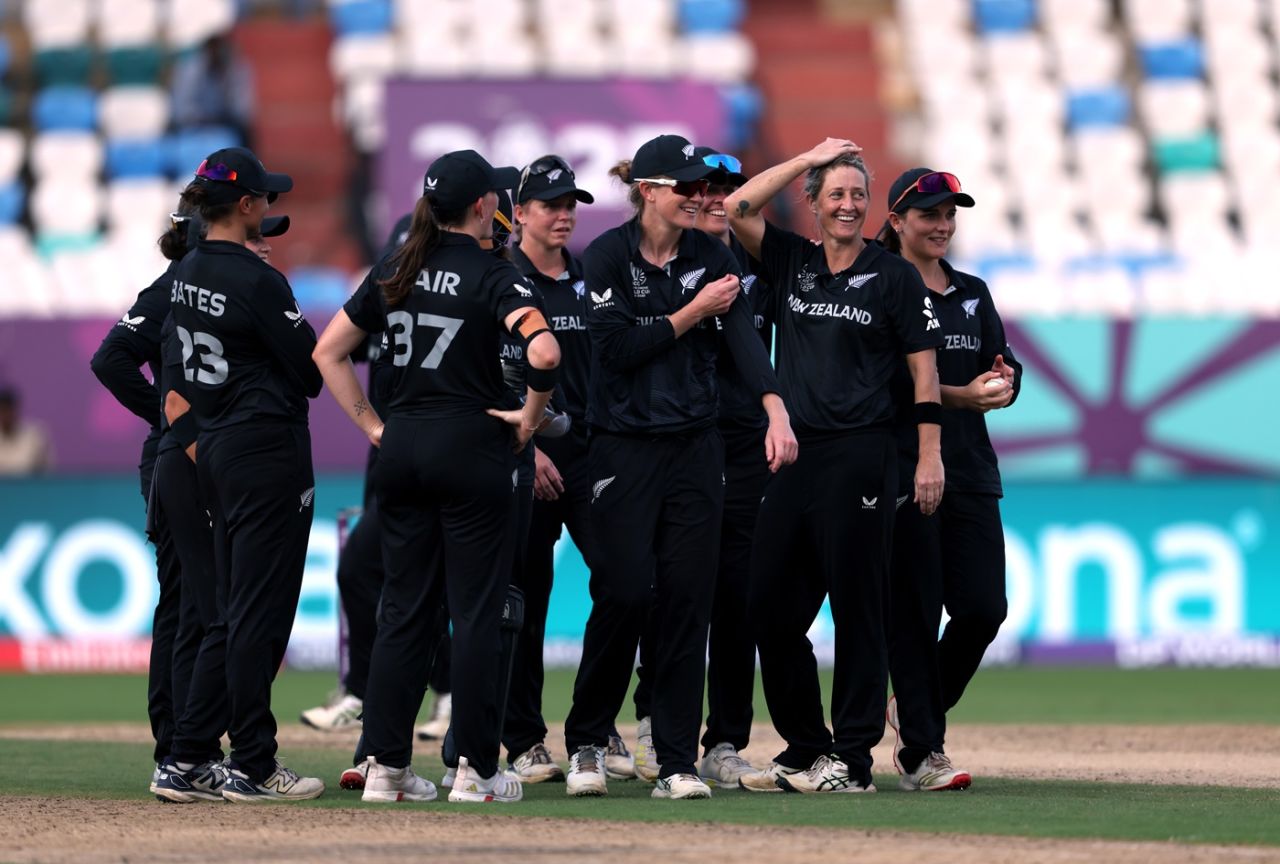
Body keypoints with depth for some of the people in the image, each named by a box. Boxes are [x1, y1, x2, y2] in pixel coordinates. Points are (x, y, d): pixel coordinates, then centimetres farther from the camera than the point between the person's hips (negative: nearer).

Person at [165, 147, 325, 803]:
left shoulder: (187, 274, 9)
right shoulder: (256, 280, -17)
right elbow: (311, 371, -12)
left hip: (212, 449, 9)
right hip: (267, 450, -9)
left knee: (230, 606, 14)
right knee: (261, 609, -4)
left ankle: (189, 755, 13)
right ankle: (253, 768, -2)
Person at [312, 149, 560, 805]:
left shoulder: (393, 274, 8)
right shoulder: (490, 275, -9)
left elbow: (328, 351, 11)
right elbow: (543, 351, -25)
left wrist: (371, 425, 12)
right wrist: (530, 417, -9)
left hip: (402, 450, 5)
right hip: (472, 448, -5)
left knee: (403, 609, 9)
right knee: (475, 611, 0)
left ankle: (386, 767, 7)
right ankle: (475, 770, 1)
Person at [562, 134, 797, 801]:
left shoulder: (712, 258, 6)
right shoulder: (607, 256, -4)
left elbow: (743, 335, -6)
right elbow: (617, 348, -13)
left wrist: (777, 411, -20)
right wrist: (693, 313, -9)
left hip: (695, 446, 3)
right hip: (624, 443, -3)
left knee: (688, 597, -1)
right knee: (625, 592, -10)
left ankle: (678, 762, 3)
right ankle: (584, 743, 9)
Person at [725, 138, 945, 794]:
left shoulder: (894, 276, 2)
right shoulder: (793, 262, 13)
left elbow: (925, 370, 0)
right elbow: (737, 208, 3)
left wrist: (930, 458, -7)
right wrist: (811, 157, 4)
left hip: (859, 458, -5)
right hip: (793, 455, 5)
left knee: (855, 606, -4)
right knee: (770, 608, 5)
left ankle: (852, 757, 0)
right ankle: (804, 750, 15)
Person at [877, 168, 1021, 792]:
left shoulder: (972, 293, 18)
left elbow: (1006, 370, 14)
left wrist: (1003, 384, -9)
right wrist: (960, 395, -21)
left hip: (971, 471, 6)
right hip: (903, 468, -6)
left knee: (984, 609, 0)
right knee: (914, 611, -6)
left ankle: (918, 708, 23)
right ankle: (920, 752, -2)